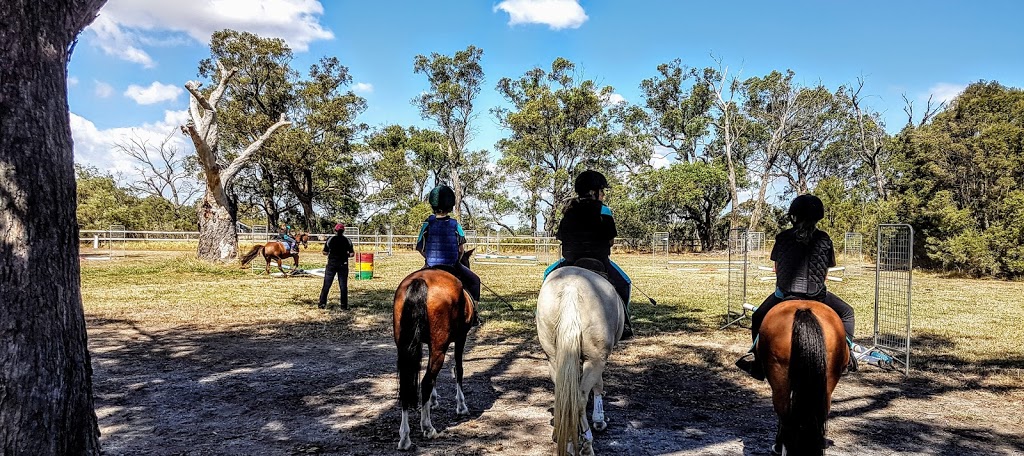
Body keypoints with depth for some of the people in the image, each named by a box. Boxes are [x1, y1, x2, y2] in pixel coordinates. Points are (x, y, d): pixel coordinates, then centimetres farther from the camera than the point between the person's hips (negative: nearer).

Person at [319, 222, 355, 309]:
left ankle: (322, 303, 4)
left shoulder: (330, 240, -3)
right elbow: (352, 254, -2)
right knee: (343, 286, 7)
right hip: (343, 265, 0)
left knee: (326, 285, 7)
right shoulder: (347, 241, -2)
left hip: (331, 264, 0)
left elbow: (325, 252, 2)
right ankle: (344, 305, 7)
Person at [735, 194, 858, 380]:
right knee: (846, 312, 29)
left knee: (758, 317, 25)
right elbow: (825, 273, 9)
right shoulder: (824, 239, 3)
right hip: (817, 295, 0)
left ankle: (756, 353, 16)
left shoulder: (783, 237, 2)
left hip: (784, 293, 0)